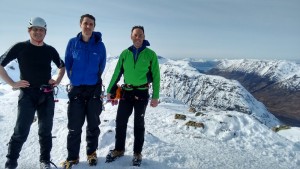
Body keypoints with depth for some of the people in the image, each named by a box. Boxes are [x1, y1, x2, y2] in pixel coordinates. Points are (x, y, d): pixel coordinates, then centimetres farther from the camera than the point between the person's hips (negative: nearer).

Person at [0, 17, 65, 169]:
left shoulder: (50, 50, 7)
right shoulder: (20, 47, -2)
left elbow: (62, 66, 22)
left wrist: (57, 80, 7)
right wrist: (12, 83, -7)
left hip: (47, 95, 3)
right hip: (27, 95, -3)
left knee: (45, 130, 9)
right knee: (21, 131, -4)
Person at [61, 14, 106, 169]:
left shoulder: (99, 45, -3)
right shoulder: (72, 43, -2)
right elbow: (68, 63, 8)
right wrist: (73, 79, 9)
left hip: (94, 88, 0)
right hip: (76, 88, 0)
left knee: (93, 124, 10)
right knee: (74, 125, 4)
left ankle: (91, 153, 27)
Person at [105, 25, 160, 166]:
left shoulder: (150, 54, -3)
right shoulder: (125, 53, 4)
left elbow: (156, 76, -3)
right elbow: (117, 73, 7)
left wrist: (155, 96, -8)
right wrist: (110, 91, 5)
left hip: (142, 93, -2)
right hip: (126, 92, 3)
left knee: (139, 124, 8)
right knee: (120, 121, 7)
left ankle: (137, 153, 23)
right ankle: (119, 149, 27)